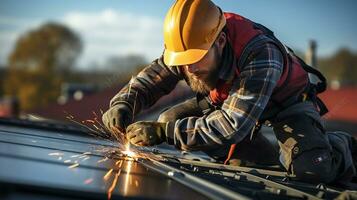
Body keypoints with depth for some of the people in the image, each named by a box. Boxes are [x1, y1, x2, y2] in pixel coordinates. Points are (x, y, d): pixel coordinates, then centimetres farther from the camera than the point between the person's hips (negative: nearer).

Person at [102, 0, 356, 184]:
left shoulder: (260, 54, -42)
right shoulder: (188, 46, -22)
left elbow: (232, 125, -45)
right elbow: (150, 79, -9)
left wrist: (163, 133, -47)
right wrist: (122, 105, -31)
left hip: (287, 100, -7)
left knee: (311, 170, -34)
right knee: (170, 119, -7)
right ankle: (271, 158, 6)